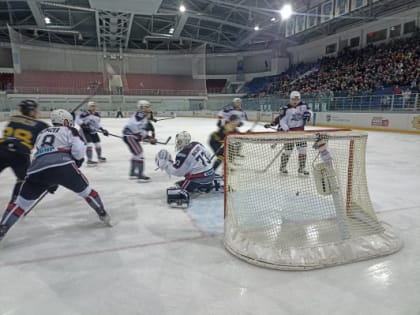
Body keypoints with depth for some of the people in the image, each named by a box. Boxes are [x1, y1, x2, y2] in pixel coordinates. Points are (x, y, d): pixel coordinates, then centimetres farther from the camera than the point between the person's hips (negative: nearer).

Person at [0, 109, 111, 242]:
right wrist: (77, 164, 23)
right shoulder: (69, 131, 20)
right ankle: (103, 215, 24)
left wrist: (51, 182, 40)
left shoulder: (42, 133, 37)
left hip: (37, 169, 4)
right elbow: (78, 151, 2)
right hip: (62, 166, -4)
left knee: (22, 201, 21)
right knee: (85, 190, 16)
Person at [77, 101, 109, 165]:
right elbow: (79, 120, -17)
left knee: (98, 144, 13)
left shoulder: (97, 115, 6)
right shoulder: (85, 114, -18)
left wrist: (102, 130, 3)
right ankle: (89, 160, -13)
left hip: (93, 132, 8)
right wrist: (83, 125, -30)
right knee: (90, 144, -20)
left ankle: (99, 157, 36)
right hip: (85, 131, -7)